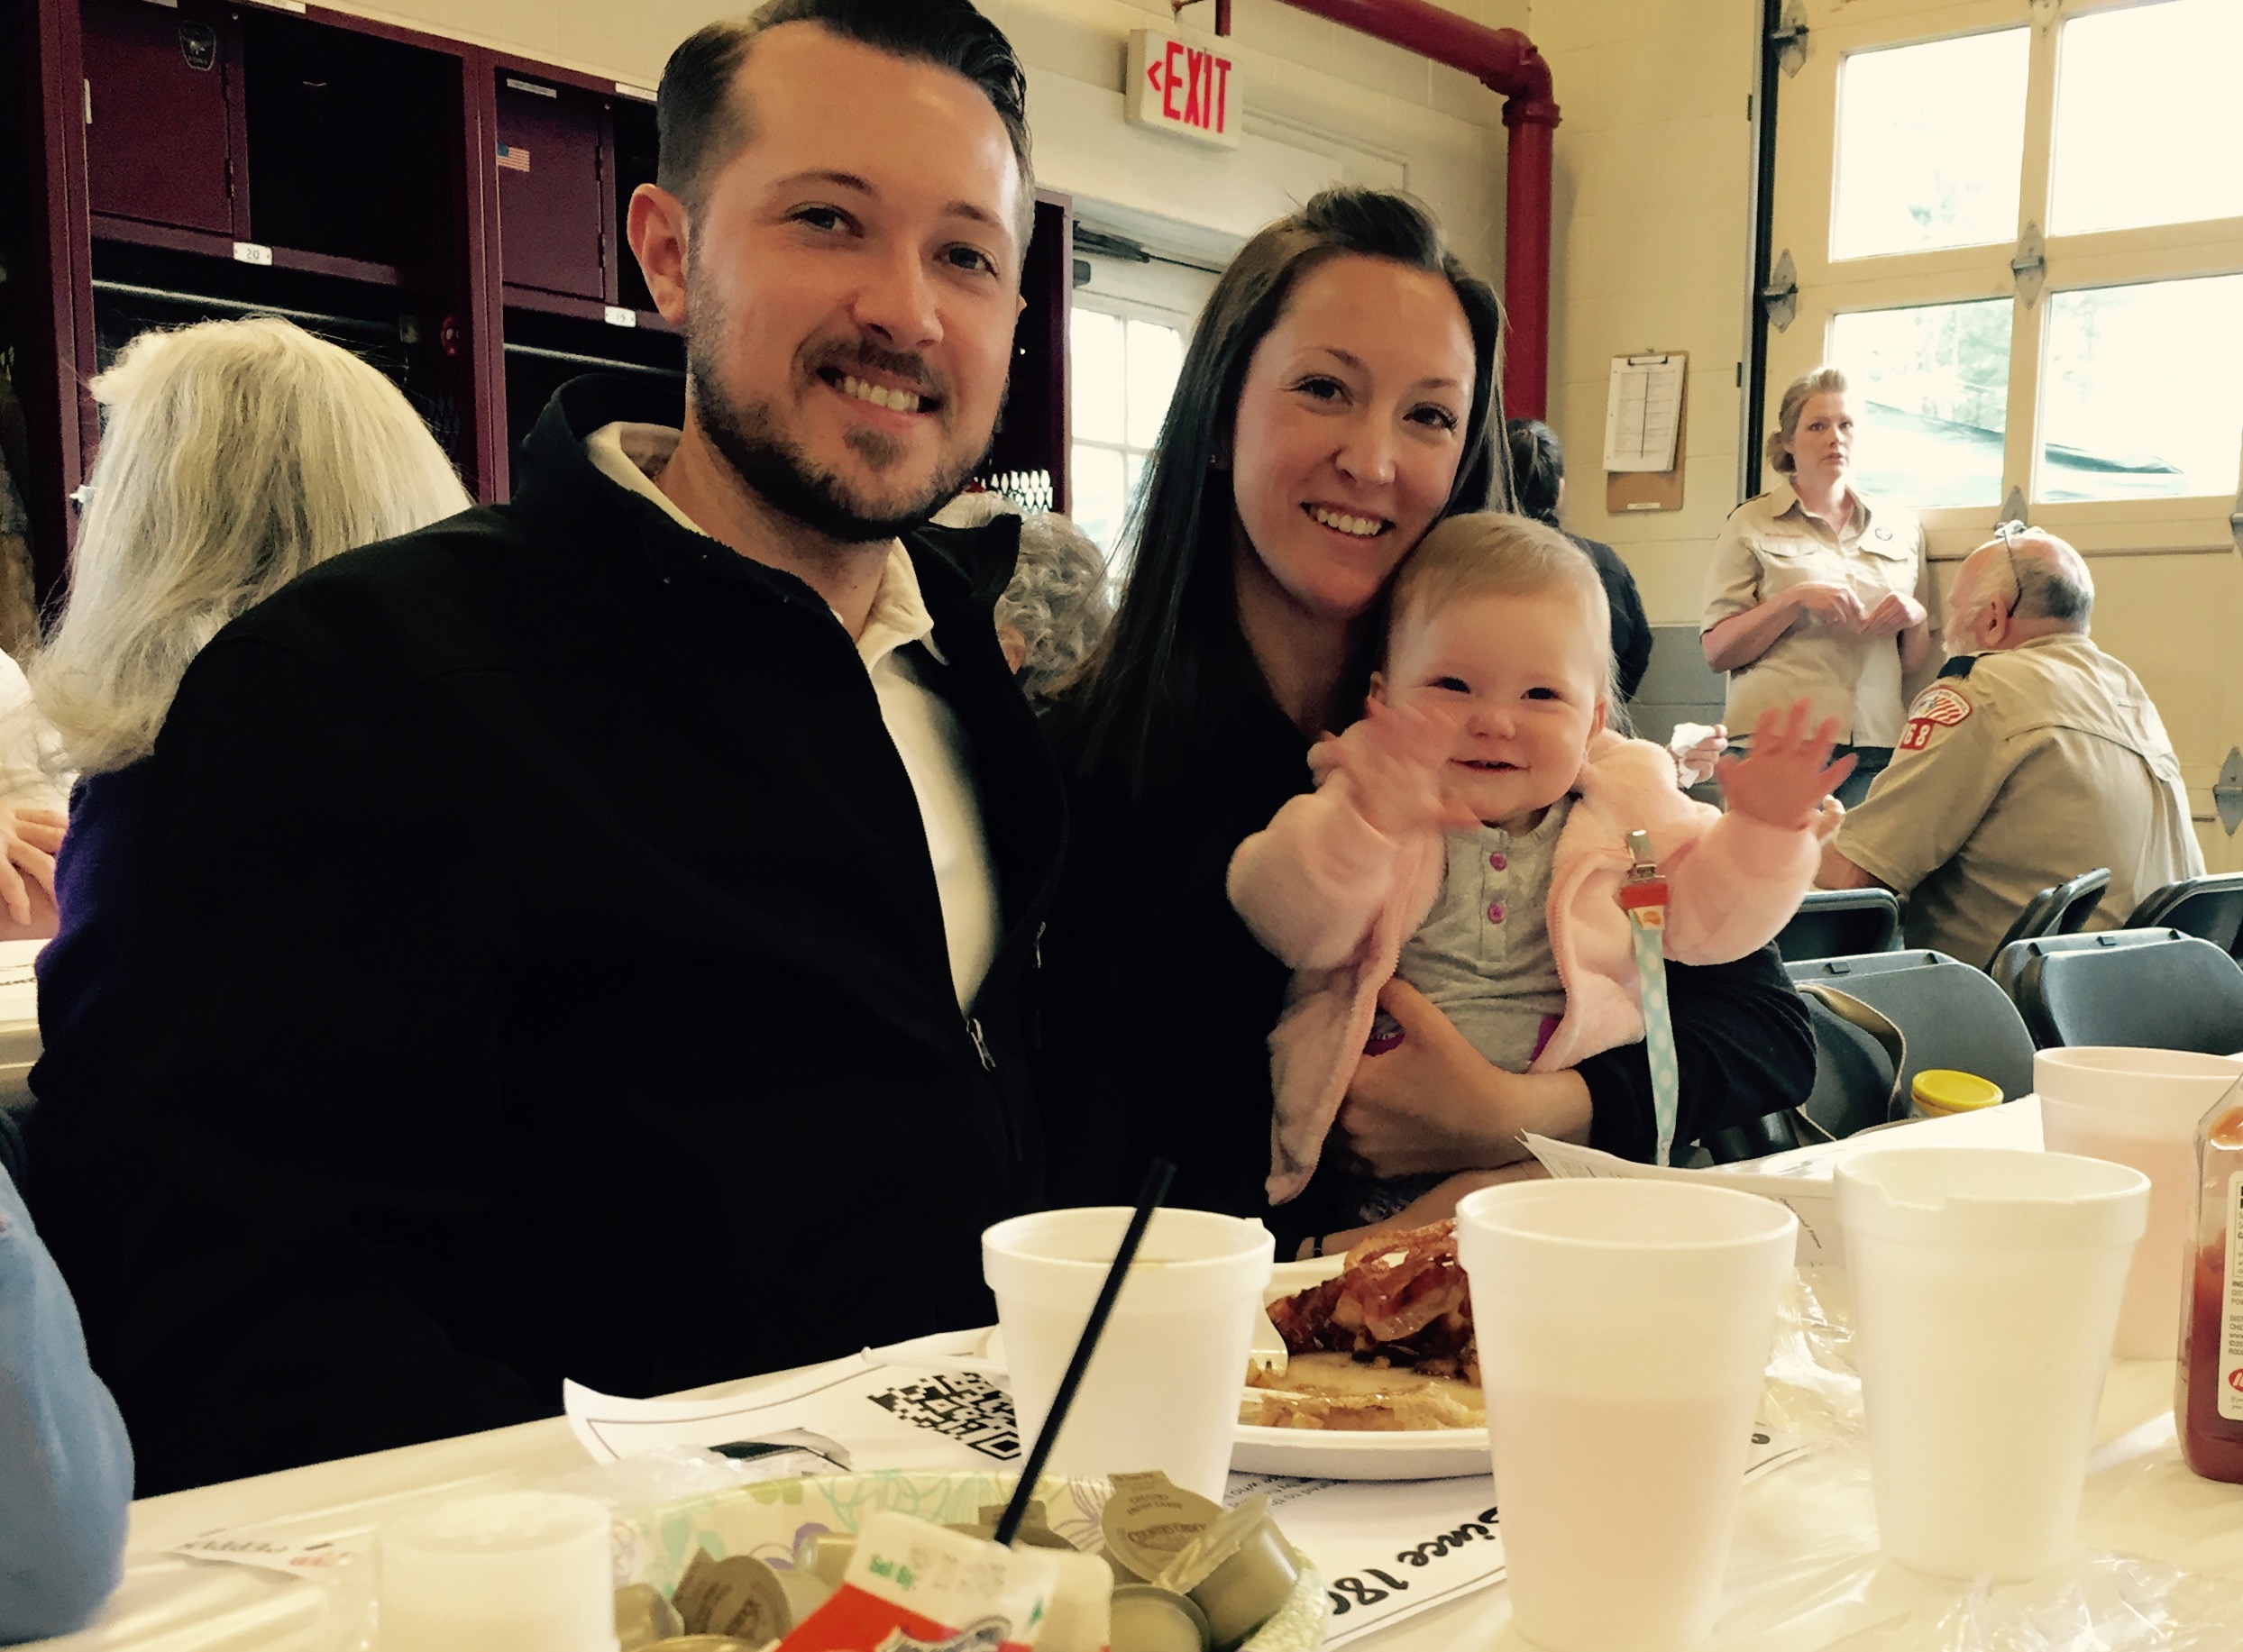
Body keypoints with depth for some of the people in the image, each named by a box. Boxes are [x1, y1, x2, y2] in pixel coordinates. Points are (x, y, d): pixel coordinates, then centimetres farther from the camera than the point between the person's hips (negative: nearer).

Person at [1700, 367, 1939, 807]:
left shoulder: (1900, 528, 16)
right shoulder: (1752, 524, 7)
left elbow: (1916, 663, 20)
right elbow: (1716, 651, -1)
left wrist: (1916, 618, -1)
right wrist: (1795, 599, -13)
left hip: (1873, 751, 3)